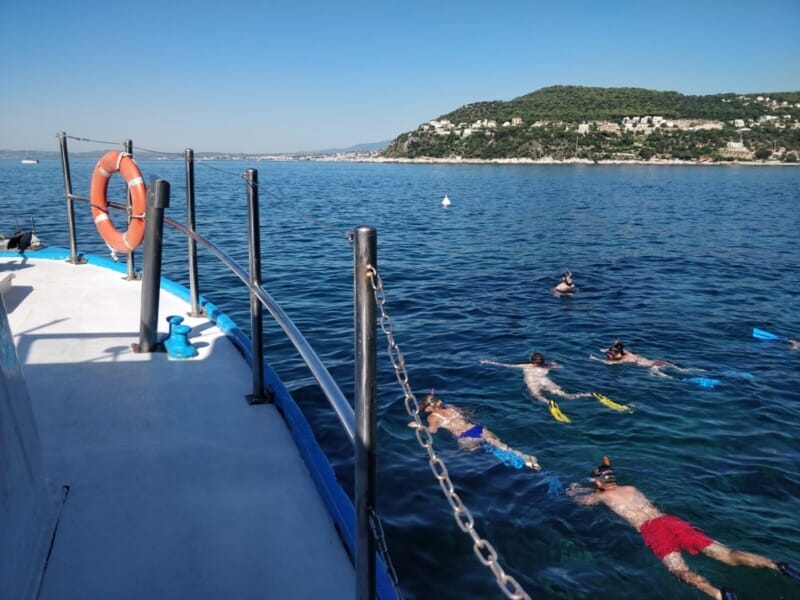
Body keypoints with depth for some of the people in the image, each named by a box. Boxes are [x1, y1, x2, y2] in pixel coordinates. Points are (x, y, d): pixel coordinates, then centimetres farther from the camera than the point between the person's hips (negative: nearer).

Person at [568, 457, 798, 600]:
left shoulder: (603, 496, 17)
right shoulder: (630, 488, 32)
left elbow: (582, 500, 34)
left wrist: (574, 490, 55)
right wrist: (588, 489, 63)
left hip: (653, 529, -6)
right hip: (671, 520, 6)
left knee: (680, 570, -28)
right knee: (725, 553, -5)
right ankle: (775, 565, -24)